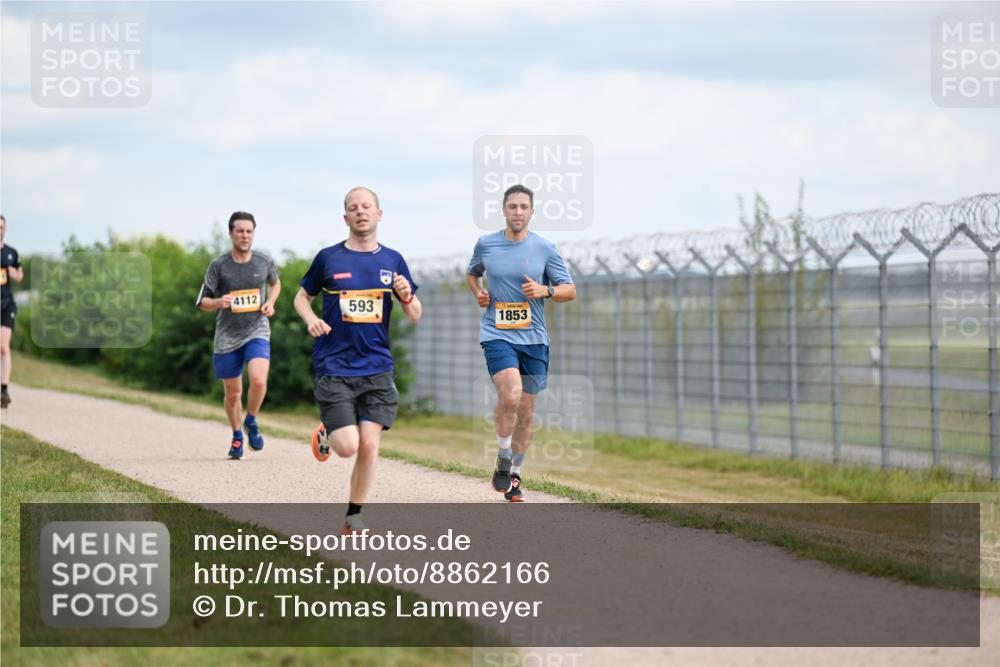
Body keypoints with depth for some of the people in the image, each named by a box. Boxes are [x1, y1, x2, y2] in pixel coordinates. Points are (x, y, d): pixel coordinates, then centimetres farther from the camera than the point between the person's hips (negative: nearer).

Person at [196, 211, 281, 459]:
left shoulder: (265, 262, 0)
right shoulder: (218, 265, -5)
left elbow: (275, 283, 23)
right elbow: (203, 302, 1)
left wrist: (270, 303, 3)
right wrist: (219, 302, -21)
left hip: (257, 331, 0)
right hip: (227, 336, 0)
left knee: (259, 380, -23)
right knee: (233, 393, 7)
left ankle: (251, 421, 6)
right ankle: (237, 436, 32)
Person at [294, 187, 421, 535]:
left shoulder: (393, 260, 7)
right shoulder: (328, 258, 2)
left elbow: (415, 316, 11)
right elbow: (302, 297, 15)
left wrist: (406, 296, -11)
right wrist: (311, 319, -6)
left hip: (377, 367, 2)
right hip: (333, 367, -2)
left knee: (369, 445, -5)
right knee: (347, 446, -13)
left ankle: (354, 517, 12)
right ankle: (326, 435, 23)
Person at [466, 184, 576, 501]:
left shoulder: (544, 248, 1)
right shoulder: (485, 244, 4)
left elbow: (570, 290, 4)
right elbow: (472, 273, 25)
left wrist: (546, 290, -15)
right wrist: (478, 292, 4)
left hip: (534, 338, 2)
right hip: (497, 335, -2)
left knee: (526, 409, 7)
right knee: (510, 395, -24)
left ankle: (515, 474, 25)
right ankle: (503, 462, -4)